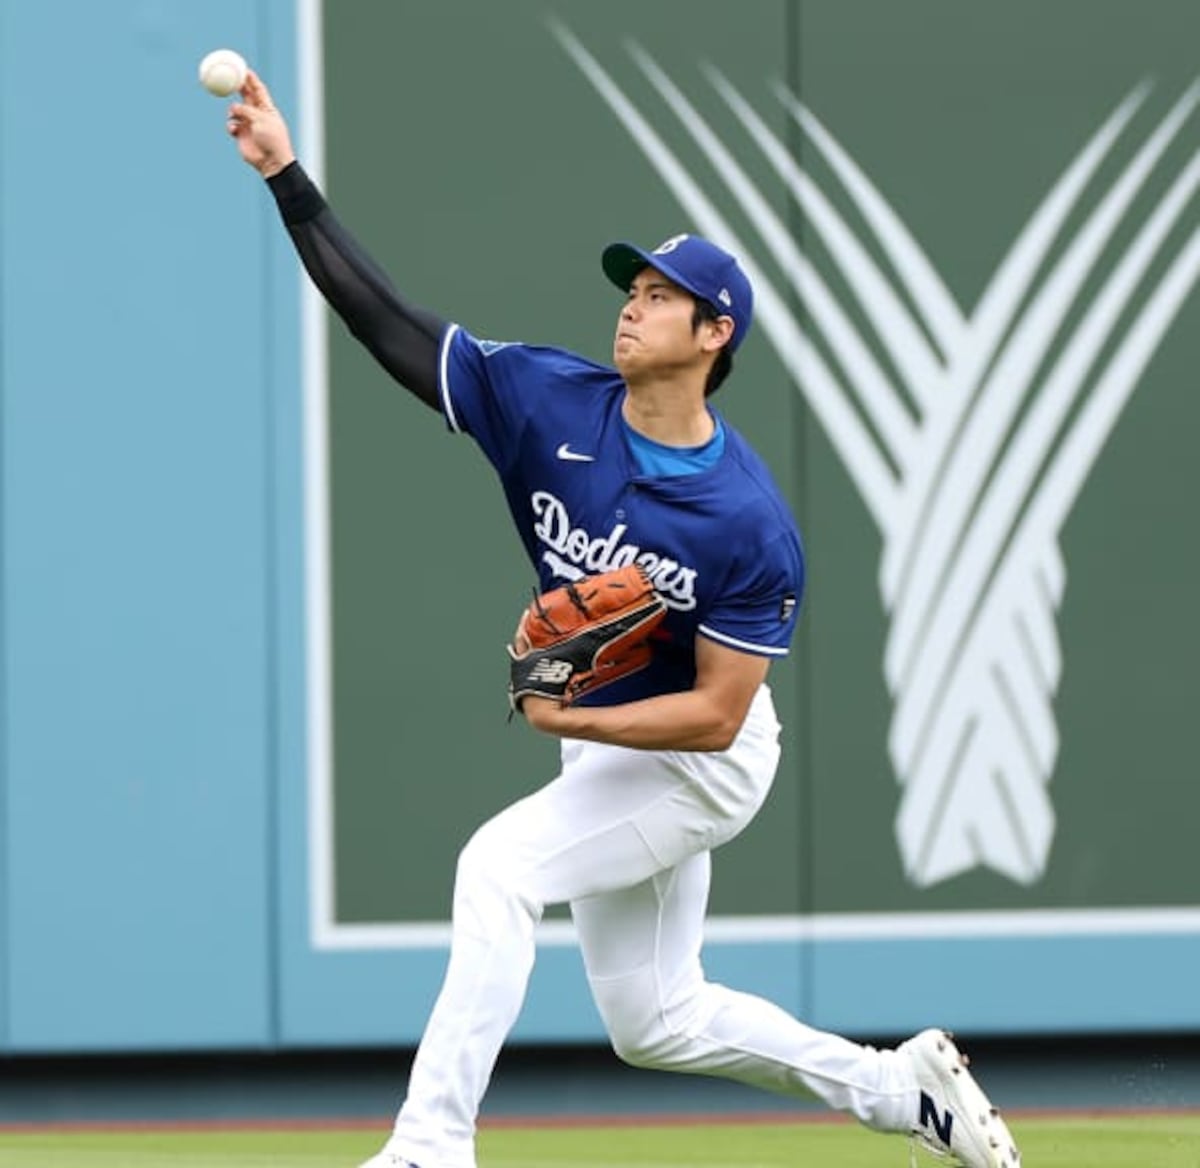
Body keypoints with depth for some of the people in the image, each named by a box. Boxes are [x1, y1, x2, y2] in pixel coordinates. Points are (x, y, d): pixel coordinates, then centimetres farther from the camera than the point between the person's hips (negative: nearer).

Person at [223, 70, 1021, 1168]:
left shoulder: (751, 524, -25)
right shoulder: (549, 401, -12)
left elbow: (715, 715, -23)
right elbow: (386, 319, -15)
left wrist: (572, 719, -33)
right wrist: (287, 172, -22)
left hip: (703, 765, -7)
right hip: (607, 748, 7)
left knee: (501, 864, -27)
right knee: (655, 1024, 16)